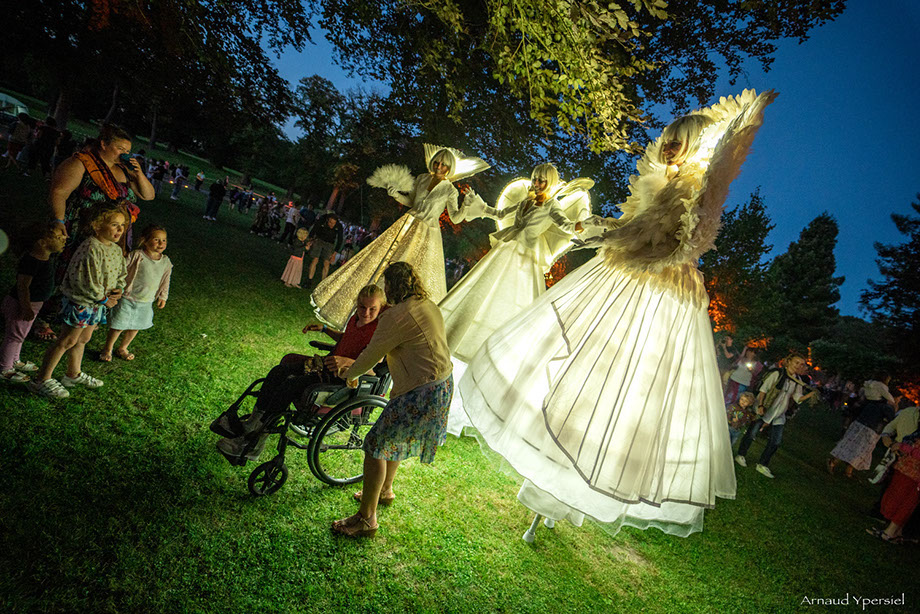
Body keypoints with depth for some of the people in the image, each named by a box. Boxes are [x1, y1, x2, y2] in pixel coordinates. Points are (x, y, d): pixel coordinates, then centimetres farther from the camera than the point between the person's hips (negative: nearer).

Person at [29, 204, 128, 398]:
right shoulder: (90, 249, -25)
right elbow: (87, 283, -27)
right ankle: (41, 380, 14)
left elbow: (121, 274, 14)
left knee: (83, 339, 22)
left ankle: (74, 374, 39)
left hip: (97, 304, 9)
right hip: (80, 302, -9)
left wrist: (119, 289, -5)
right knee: (68, 341, 0)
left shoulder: (117, 250, 3)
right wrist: (105, 300, -17)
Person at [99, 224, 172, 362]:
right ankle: (107, 349, 28)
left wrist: (163, 297, 11)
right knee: (118, 326, 5)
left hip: (146, 303, 5)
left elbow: (165, 281, 10)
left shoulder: (166, 262, -2)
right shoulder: (136, 256, -17)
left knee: (135, 327, 18)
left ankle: (122, 348, 39)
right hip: (127, 299, -4)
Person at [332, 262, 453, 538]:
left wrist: (351, 374, 10)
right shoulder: (429, 306, 12)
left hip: (421, 393, -10)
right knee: (394, 439, 26)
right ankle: (385, 490, 45)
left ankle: (366, 518, 5)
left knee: (376, 445, -2)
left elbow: (373, 353, -9)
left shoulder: (397, 315, -17)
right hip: (443, 383, 10)